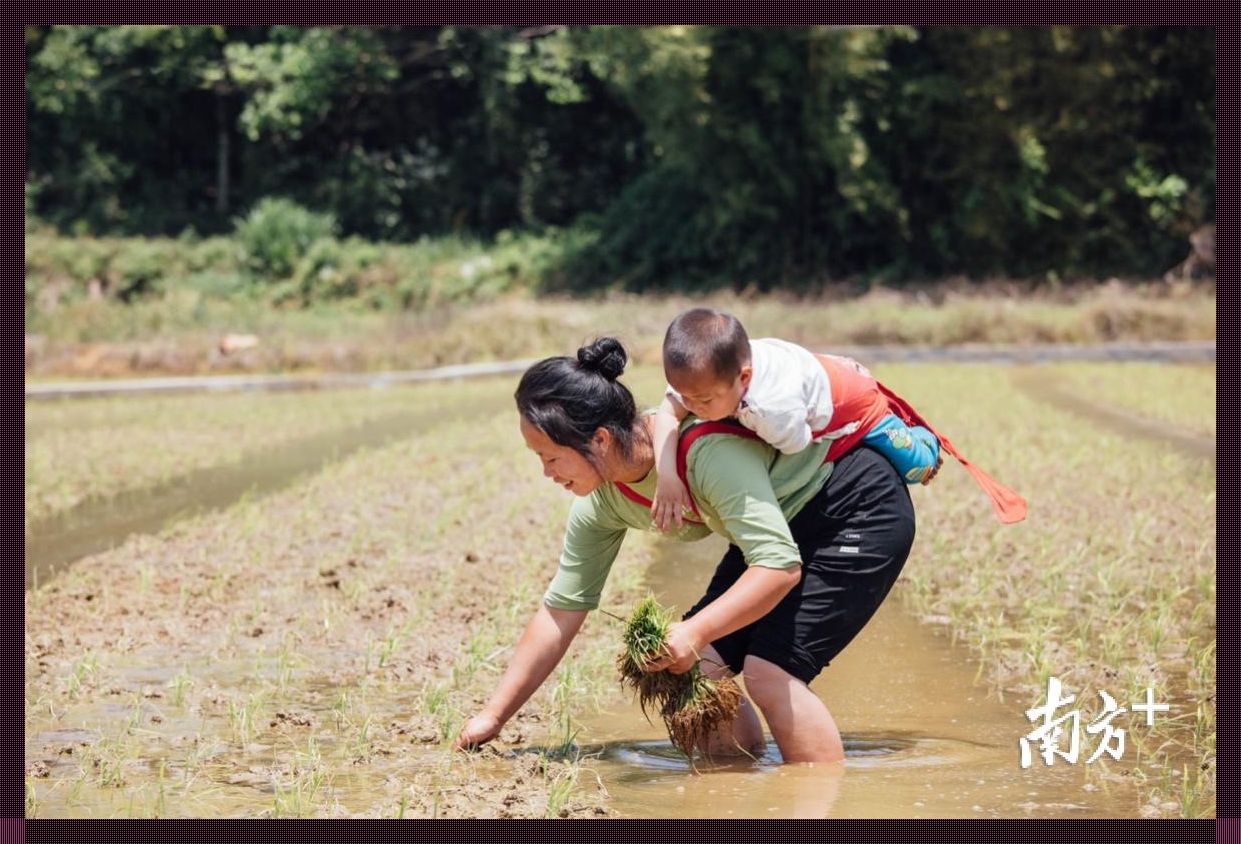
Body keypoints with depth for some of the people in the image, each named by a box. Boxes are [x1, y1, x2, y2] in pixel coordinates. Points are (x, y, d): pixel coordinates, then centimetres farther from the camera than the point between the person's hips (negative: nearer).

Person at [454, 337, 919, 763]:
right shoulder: (602, 502, -10)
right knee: (696, 666, -3)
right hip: (782, 523, 8)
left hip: (862, 512, -8)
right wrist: (493, 715, -3)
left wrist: (695, 632, -43)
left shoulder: (709, 451, -36)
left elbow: (780, 566, -36)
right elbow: (560, 609, -2)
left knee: (770, 670, -21)